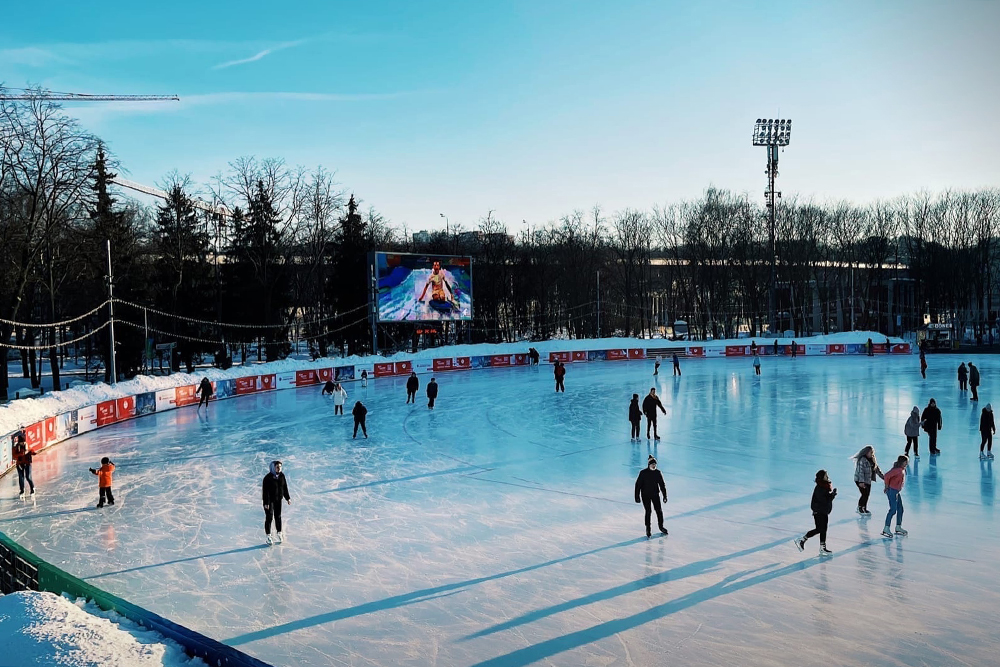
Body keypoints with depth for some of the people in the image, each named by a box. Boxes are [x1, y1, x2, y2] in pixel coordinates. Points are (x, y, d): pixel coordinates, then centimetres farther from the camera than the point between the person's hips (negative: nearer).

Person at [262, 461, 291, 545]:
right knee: (269, 517, -3)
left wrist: (288, 498, 9)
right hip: (269, 500, -5)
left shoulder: (282, 476, -1)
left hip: (278, 500, 5)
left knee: (278, 516, 15)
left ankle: (279, 533, 29)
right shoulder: (268, 477, -19)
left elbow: (285, 488, 9)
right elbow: (265, 491, -19)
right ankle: (268, 536, 5)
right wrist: (266, 503, -21)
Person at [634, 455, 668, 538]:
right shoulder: (643, 473, -13)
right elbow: (638, 485, -8)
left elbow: (662, 485, 5)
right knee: (648, 512, -2)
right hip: (645, 495, -3)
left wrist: (665, 496, 5)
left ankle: (661, 526, 28)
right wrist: (637, 497, -9)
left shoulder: (658, 473, -4)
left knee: (659, 511, 5)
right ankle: (648, 530, 13)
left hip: (655, 495, 3)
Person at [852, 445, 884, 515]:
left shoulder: (872, 460, 9)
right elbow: (860, 471, -23)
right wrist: (861, 482, -27)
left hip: (868, 480, 9)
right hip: (861, 481, -9)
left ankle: (864, 509, 23)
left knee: (867, 494, 11)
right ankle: (860, 508, 9)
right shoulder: (862, 460, -20)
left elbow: (877, 468, 16)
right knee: (864, 494, -7)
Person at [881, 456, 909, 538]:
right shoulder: (898, 469, -19)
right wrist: (887, 486, -15)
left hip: (896, 492, 10)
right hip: (892, 491, -10)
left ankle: (898, 527, 24)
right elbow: (887, 476, -30)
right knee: (893, 510, -12)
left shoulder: (903, 470, 12)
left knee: (900, 509, 14)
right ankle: (886, 529, -10)